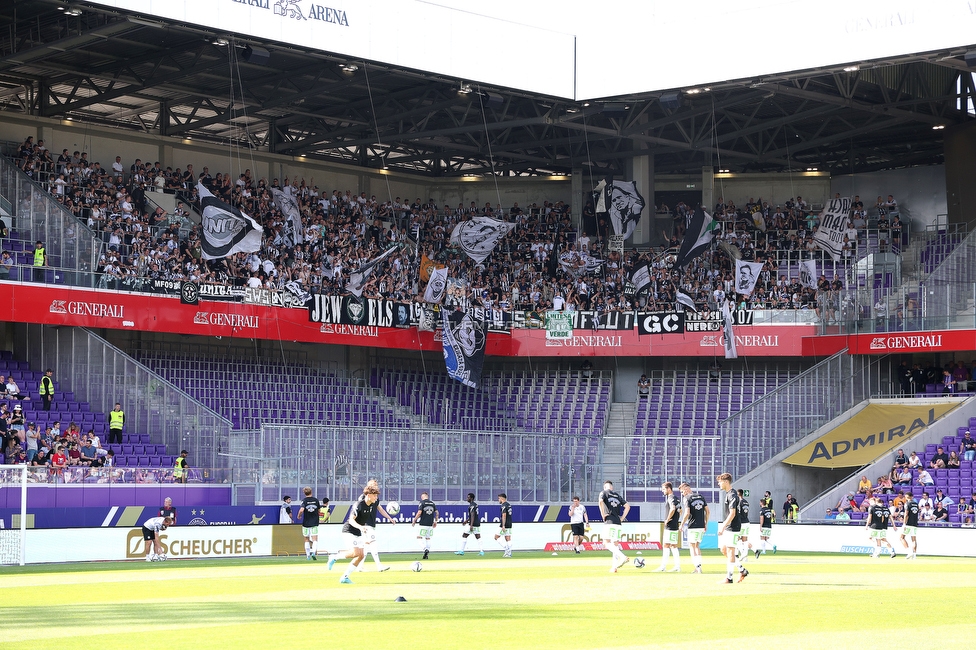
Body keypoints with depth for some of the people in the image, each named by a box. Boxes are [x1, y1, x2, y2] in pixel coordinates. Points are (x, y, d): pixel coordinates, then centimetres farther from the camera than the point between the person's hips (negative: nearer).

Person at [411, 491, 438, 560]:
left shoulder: (422, 503, -6)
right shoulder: (432, 503, 11)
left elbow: (419, 513, -15)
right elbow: (437, 513, 10)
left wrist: (414, 521, -5)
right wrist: (435, 521, 21)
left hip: (423, 524, -6)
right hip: (430, 524, 6)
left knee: (419, 537, -2)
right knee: (428, 538, 13)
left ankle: (425, 549, -24)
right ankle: (426, 555, 10)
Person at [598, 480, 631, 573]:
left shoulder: (604, 493, 5)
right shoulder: (618, 496, 20)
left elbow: (600, 501, -16)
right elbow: (627, 506, 12)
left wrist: (603, 515, -9)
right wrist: (622, 518, 11)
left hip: (609, 522, -6)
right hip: (618, 523, 6)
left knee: (607, 543, -9)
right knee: (615, 544, 10)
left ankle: (623, 557, -28)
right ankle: (614, 566, 7)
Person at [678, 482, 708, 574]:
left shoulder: (687, 498, -9)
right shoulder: (701, 497, 11)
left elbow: (687, 513, -18)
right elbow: (707, 511, 11)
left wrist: (682, 524, -6)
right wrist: (706, 523, 19)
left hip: (693, 527, -6)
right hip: (701, 526, 6)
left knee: (692, 547, 2)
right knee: (697, 546, 17)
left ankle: (698, 567, -9)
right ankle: (698, 567, 13)